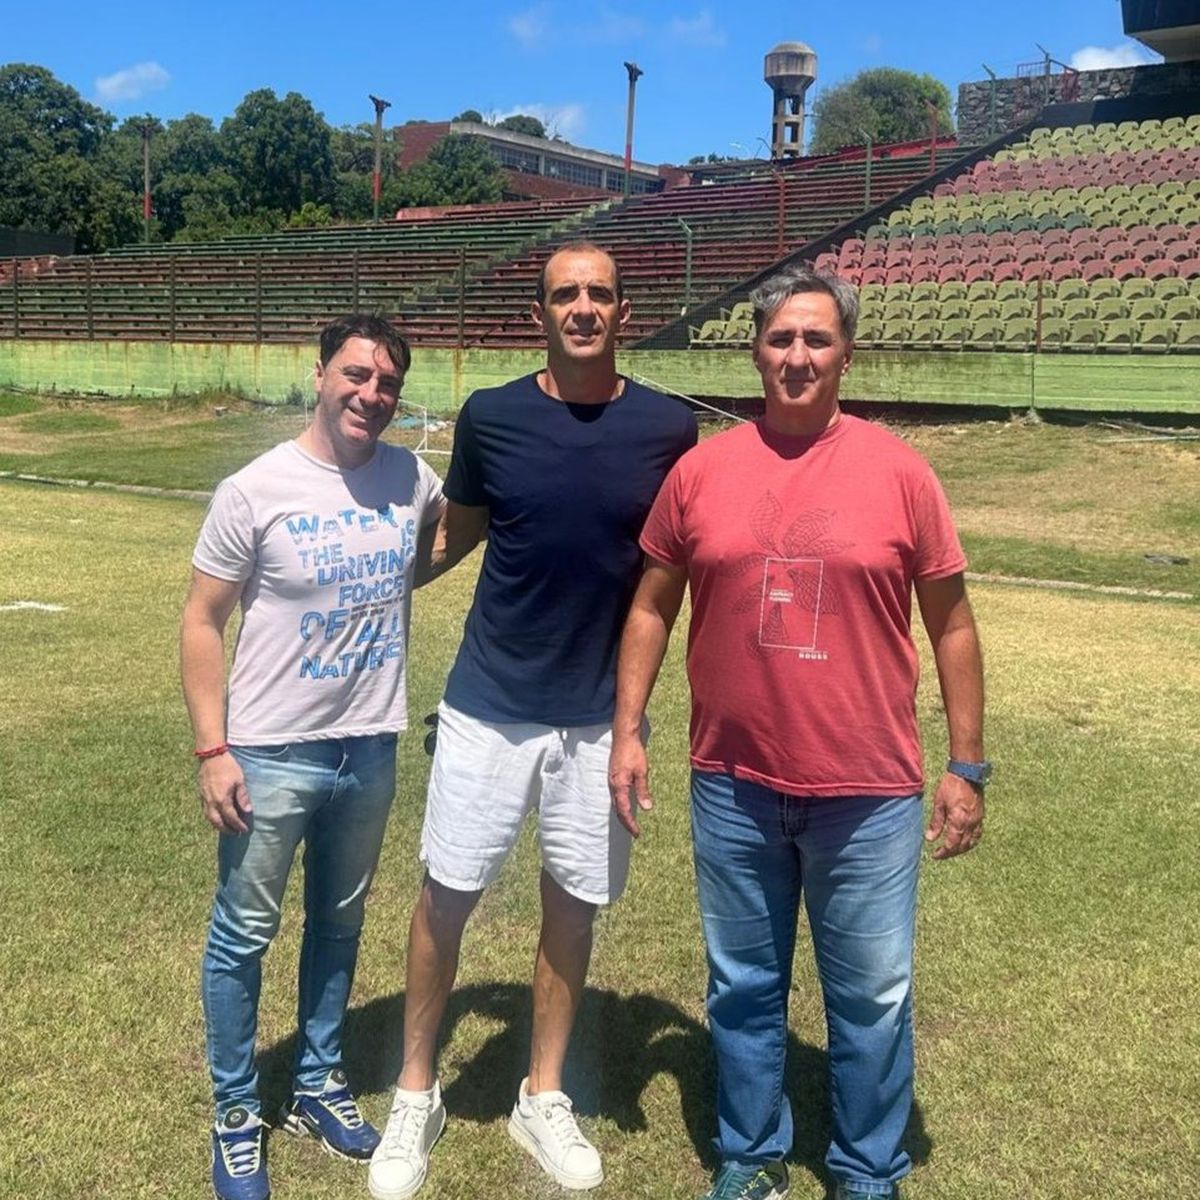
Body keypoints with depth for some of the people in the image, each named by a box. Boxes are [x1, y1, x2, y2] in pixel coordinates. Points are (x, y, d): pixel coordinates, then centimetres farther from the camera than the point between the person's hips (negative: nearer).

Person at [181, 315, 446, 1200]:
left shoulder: (413, 479, -2)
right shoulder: (255, 491, -14)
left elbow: (449, 532, 24)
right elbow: (203, 622, -9)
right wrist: (212, 749, -14)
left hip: (371, 748, 4)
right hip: (272, 754, -4)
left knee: (339, 924, 19)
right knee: (243, 938, 8)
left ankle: (319, 1084, 39)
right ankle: (237, 1113, 28)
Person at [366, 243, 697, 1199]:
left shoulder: (669, 429, -5)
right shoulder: (491, 418, -5)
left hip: (600, 716, 1)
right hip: (489, 706, 0)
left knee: (573, 905, 12)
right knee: (446, 896, 6)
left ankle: (544, 1100, 32)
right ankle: (417, 1095, 27)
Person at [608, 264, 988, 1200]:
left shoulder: (898, 471, -5)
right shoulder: (701, 470, 0)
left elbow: (951, 623, 0)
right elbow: (652, 607, 8)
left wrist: (967, 765, -1)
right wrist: (628, 729, 3)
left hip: (868, 791, -1)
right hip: (732, 786, 2)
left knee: (871, 998, 12)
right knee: (744, 988, 16)